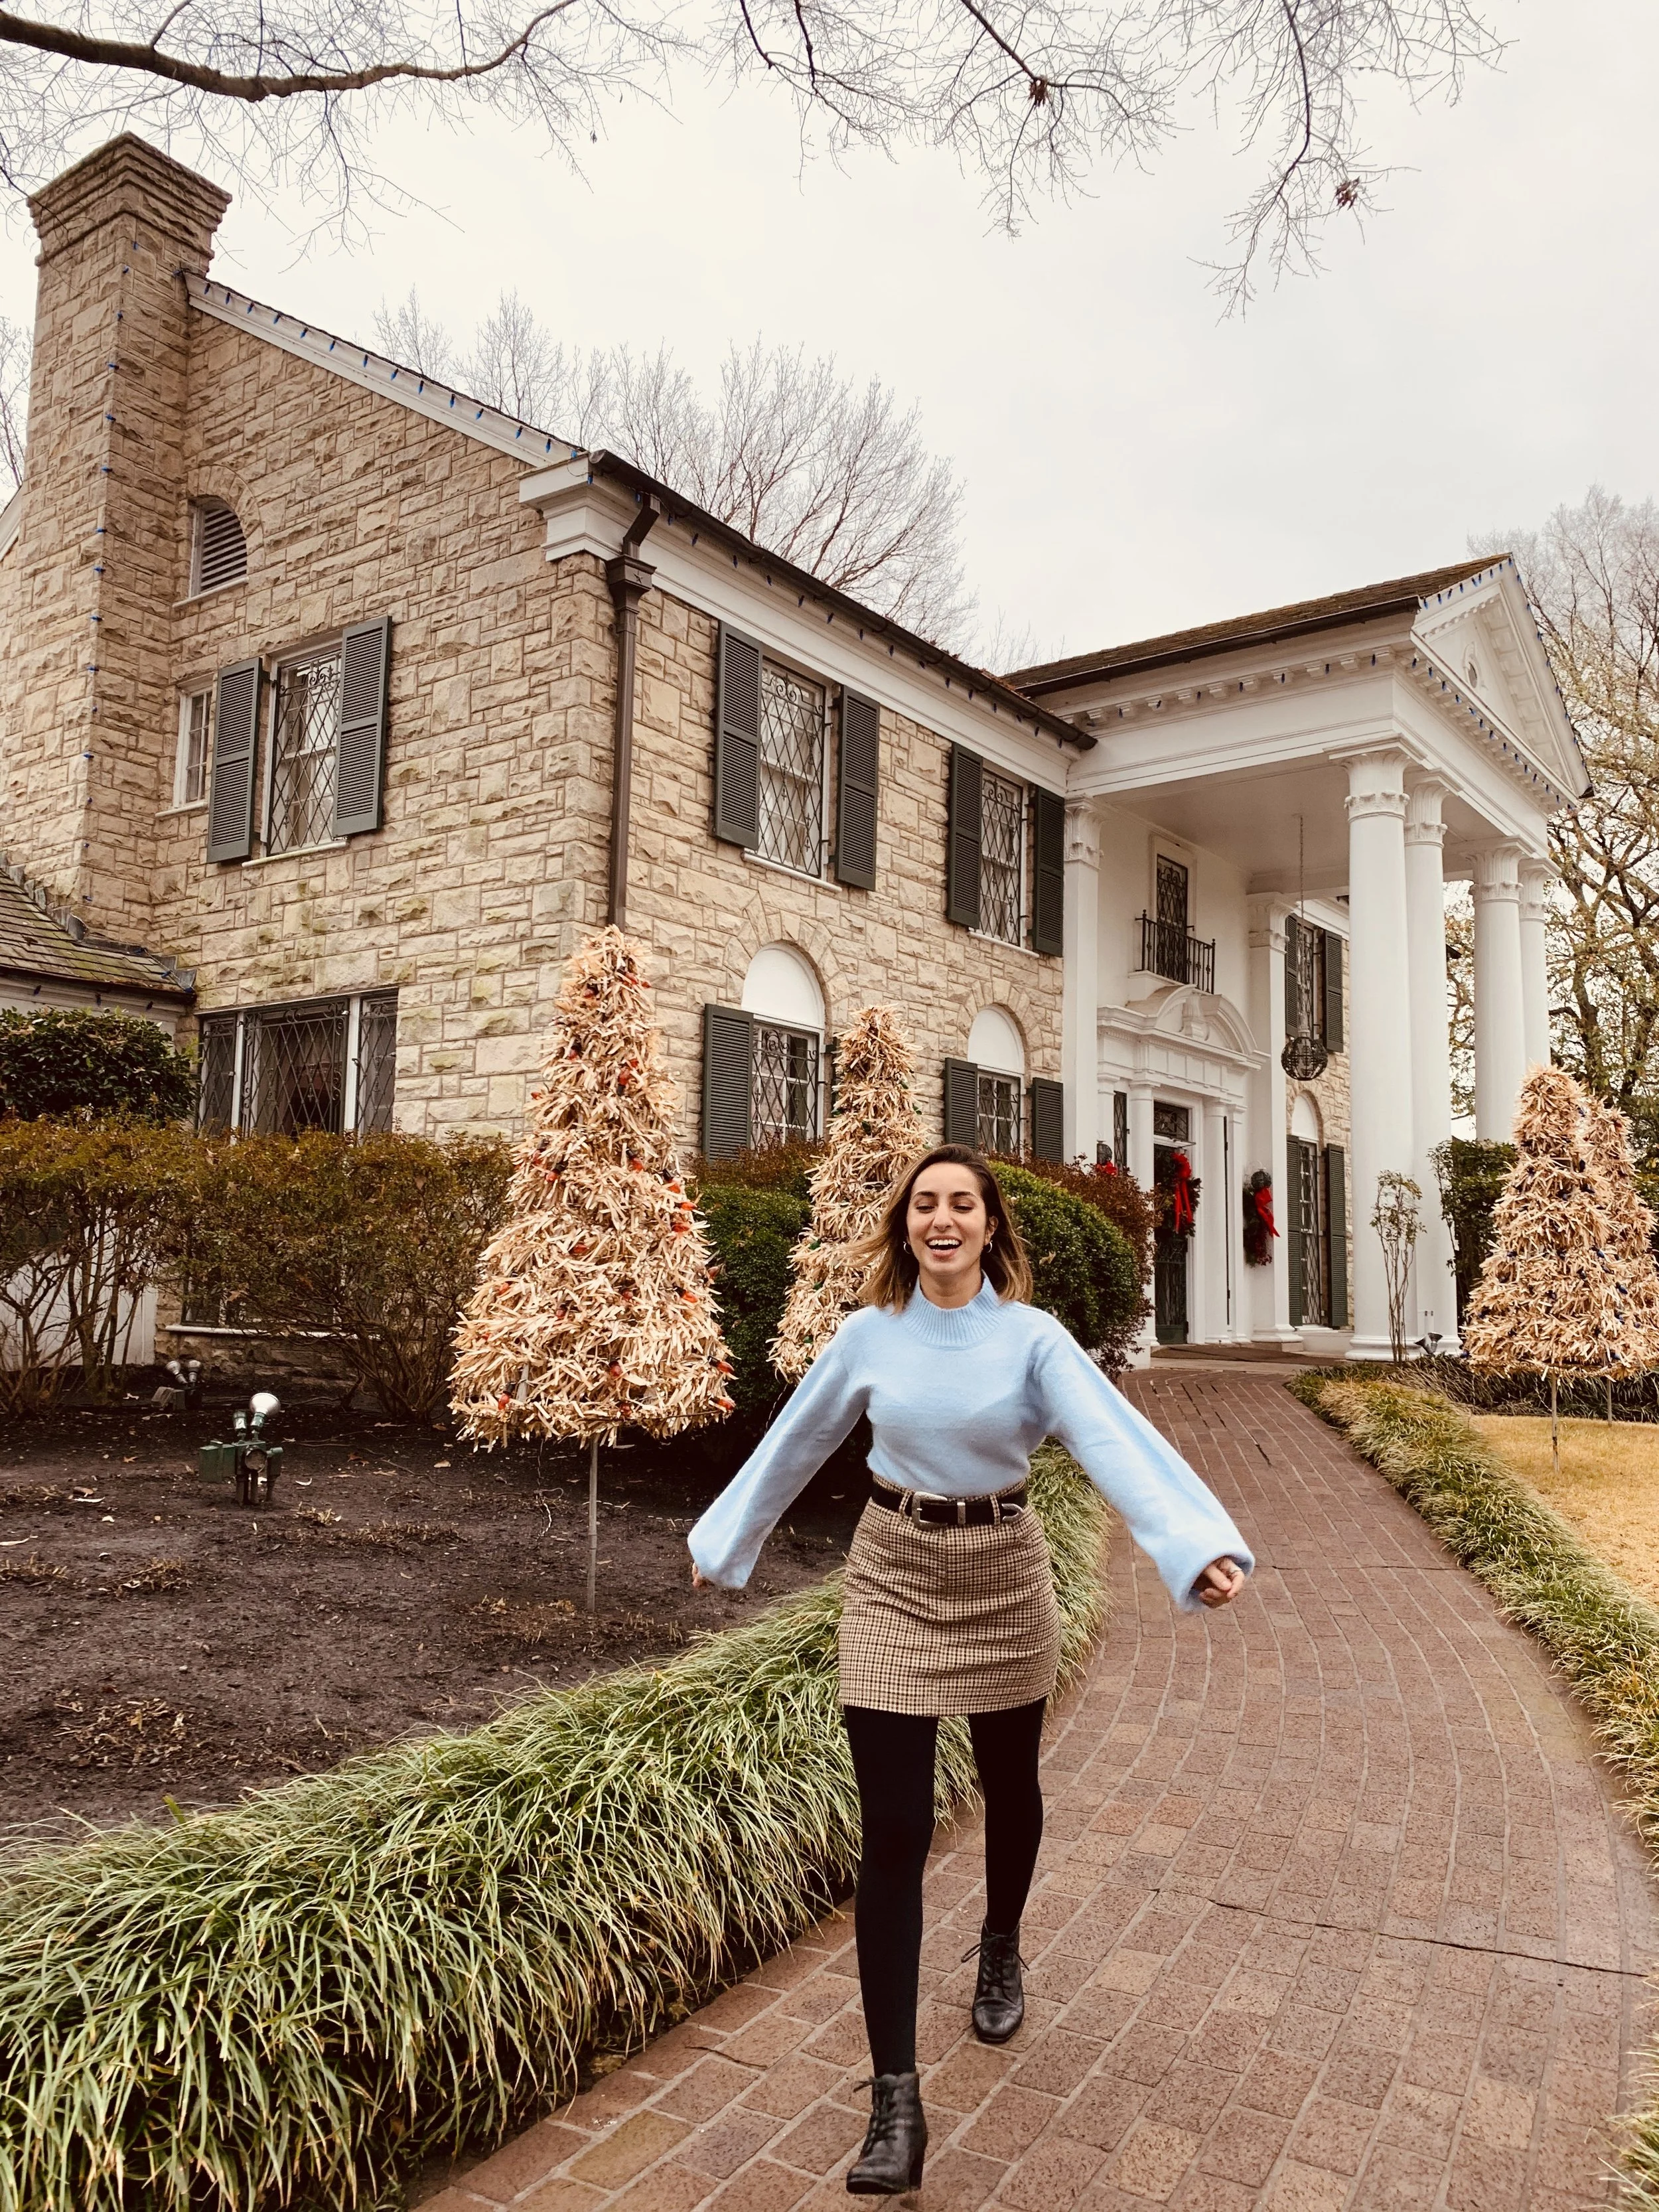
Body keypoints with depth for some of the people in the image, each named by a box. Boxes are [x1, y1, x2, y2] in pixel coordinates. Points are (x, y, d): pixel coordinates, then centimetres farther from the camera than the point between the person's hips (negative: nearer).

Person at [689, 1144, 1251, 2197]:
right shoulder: (869, 1334, -6)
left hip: (1003, 1577, 0)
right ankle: (896, 2100, 5)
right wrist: (728, 1540, 17)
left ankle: (1001, 1949, 52)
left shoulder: (1031, 1337, -12)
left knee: (1010, 1784, 21)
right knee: (893, 1834, -3)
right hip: (893, 1577, 0)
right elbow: (795, 1442, 7)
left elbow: (1115, 1439, -25)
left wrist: (1199, 1545, -40)